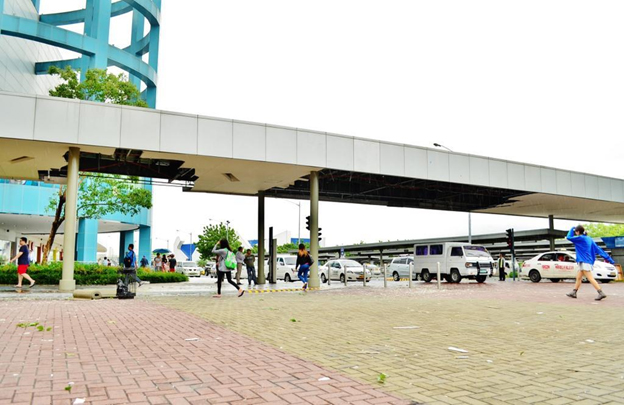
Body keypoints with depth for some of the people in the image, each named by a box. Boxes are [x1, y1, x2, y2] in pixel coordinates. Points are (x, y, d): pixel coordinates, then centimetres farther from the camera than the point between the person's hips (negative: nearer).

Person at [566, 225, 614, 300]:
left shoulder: (580, 238, -12)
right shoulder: (589, 239, 14)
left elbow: (569, 237, -5)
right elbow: (598, 250, 12)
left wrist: (572, 229, 9)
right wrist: (609, 259, 11)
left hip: (584, 262, -10)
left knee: (590, 278, -12)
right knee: (578, 278, 13)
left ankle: (601, 293, -16)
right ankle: (573, 293, 19)